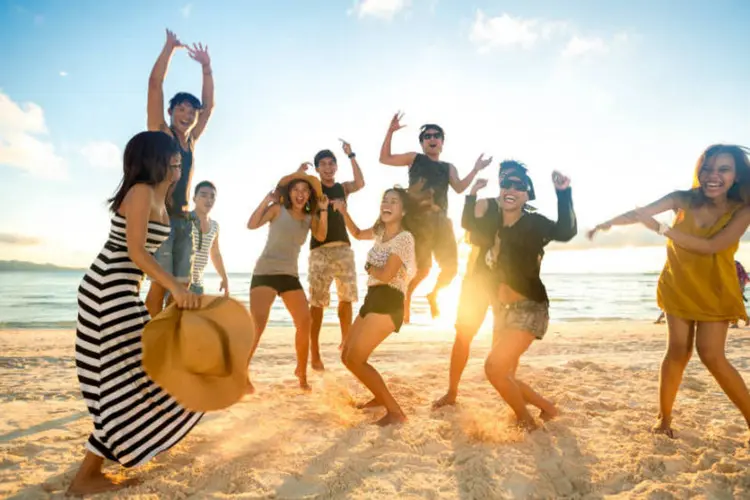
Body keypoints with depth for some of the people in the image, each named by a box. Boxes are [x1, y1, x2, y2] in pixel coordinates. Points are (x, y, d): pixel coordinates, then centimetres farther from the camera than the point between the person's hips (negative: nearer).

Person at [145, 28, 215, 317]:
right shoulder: (160, 132, 3)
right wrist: (170, 47, 3)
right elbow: (155, 84, -3)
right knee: (160, 285, -11)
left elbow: (209, 105, 23)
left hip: (184, 220, 6)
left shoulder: (190, 140, 17)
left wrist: (206, 67, 21)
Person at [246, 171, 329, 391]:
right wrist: (266, 201, -17)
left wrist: (323, 210, -13)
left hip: (290, 275, 4)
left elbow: (321, 236, -8)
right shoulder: (277, 209, -1)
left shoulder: (310, 217, 10)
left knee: (305, 323, -2)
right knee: (257, 325, -14)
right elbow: (252, 225, -13)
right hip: (265, 272, -4)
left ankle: (301, 371, 16)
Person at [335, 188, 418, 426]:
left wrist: (368, 267, -1)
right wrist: (344, 212, 21)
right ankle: (380, 397, 32)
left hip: (388, 303, -9)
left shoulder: (404, 237, -12)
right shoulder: (381, 231, 15)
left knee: (355, 360, -15)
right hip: (372, 300, 9)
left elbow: (386, 274, -21)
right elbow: (357, 234, 35)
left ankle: (395, 412, -7)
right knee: (346, 356, 13)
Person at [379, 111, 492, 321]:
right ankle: (405, 299, 16)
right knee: (422, 267, -9)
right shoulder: (414, 158, 11)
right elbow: (384, 159, 6)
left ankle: (432, 295, 29)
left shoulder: (448, 167, 18)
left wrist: (476, 170, -7)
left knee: (450, 266, 2)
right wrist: (390, 132, -2)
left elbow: (459, 188, 2)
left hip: (441, 220, 4)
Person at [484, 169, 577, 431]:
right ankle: (548, 408, 36)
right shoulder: (494, 223, 6)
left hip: (529, 309, -7)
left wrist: (563, 193, -39)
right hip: (503, 309, 7)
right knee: (504, 375, 12)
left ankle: (527, 422, 10)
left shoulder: (534, 223, -12)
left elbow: (566, 232, -29)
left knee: (494, 367, -15)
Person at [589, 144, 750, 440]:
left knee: (711, 355, -8)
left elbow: (711, 246, -27)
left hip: (714, 291, -1)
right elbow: (641, 212, -18)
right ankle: (664, 418, 11)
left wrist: (661, 228, -33)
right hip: (678, 286, 1)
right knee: (678, 350, 0)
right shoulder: (684, 200, -11)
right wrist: (608, 222, -37)